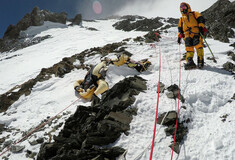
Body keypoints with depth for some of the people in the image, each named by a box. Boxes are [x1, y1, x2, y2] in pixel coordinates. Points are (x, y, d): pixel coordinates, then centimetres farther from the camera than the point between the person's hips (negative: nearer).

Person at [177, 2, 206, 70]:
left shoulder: (194, 14, 20)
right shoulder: (181, 19, 32)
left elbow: (201, 19, 7)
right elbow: (180, 28, 30)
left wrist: (201, 27, -9)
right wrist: (179, 36, 16)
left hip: (196, 32, -3)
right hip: (187, 35, 4)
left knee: (198, 46, -20)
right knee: (189, 48, -12)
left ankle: (200, 61, -21)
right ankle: (190, 62, -21)